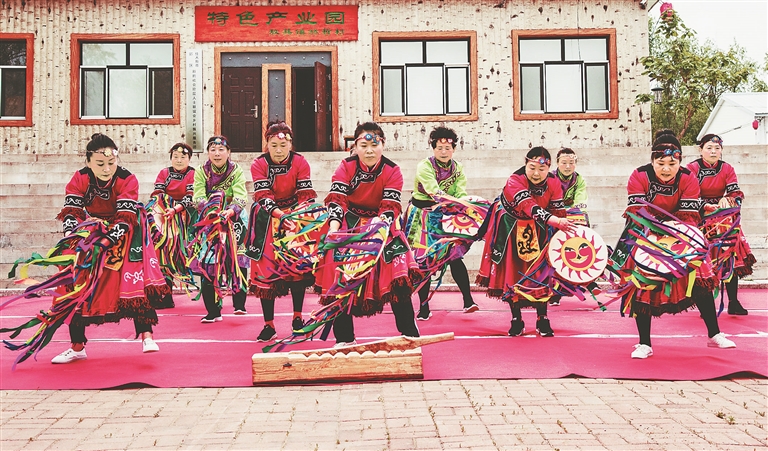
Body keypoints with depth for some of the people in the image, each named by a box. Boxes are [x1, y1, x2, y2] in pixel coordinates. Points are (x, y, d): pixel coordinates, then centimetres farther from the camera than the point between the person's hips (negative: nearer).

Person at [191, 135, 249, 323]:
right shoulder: (201, 171, -2)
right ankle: (213, 311, 2)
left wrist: (230, 211, -38)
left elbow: (241, 197, -17)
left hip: (234, 219, -1)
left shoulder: (236, 170, -6)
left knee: (238, 259, -10)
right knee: (207, 263, -5)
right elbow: (198, 197, -12)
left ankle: (239, 304, 3)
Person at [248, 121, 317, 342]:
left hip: (294, 215, 1)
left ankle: (297, 317, 12)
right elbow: (263, 197, -20)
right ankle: (269, 325, 3)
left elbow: (306, 195, -11)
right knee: (265, 266, -5)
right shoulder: (259, 164, -10)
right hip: (268, 217, -1)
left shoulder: (300, 163, -7)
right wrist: (281, 216, -36)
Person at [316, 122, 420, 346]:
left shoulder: (392, 171, -7)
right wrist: (333, 229, -35)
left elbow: (390, 208, -13)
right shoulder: (346, 167, -8)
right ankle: (344, 338, 3)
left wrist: (377, 225, -35)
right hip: (349, 224, 0)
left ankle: (410, 335, -5)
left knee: (396, 274, -15)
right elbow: (336, 200, -18)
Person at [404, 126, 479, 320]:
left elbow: (462, 193, -10)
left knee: (454, 257, -5)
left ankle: (468, 300, 2)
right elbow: (434, 191, -30)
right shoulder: (424, 166, -14)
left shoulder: (457, 169, 2)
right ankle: (424, 307, 7)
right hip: (422, 215, -3)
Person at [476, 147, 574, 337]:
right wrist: (554, 220, -58)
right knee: (512, 273, 1)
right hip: (511, 230, -3)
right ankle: (516, 321, 13)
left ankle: (542, 320, 12)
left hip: (538, 232, 3)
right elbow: (529, 206, -46)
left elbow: (559, 211, -11)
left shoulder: (554, 183, -15)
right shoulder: (514, 180, -30)